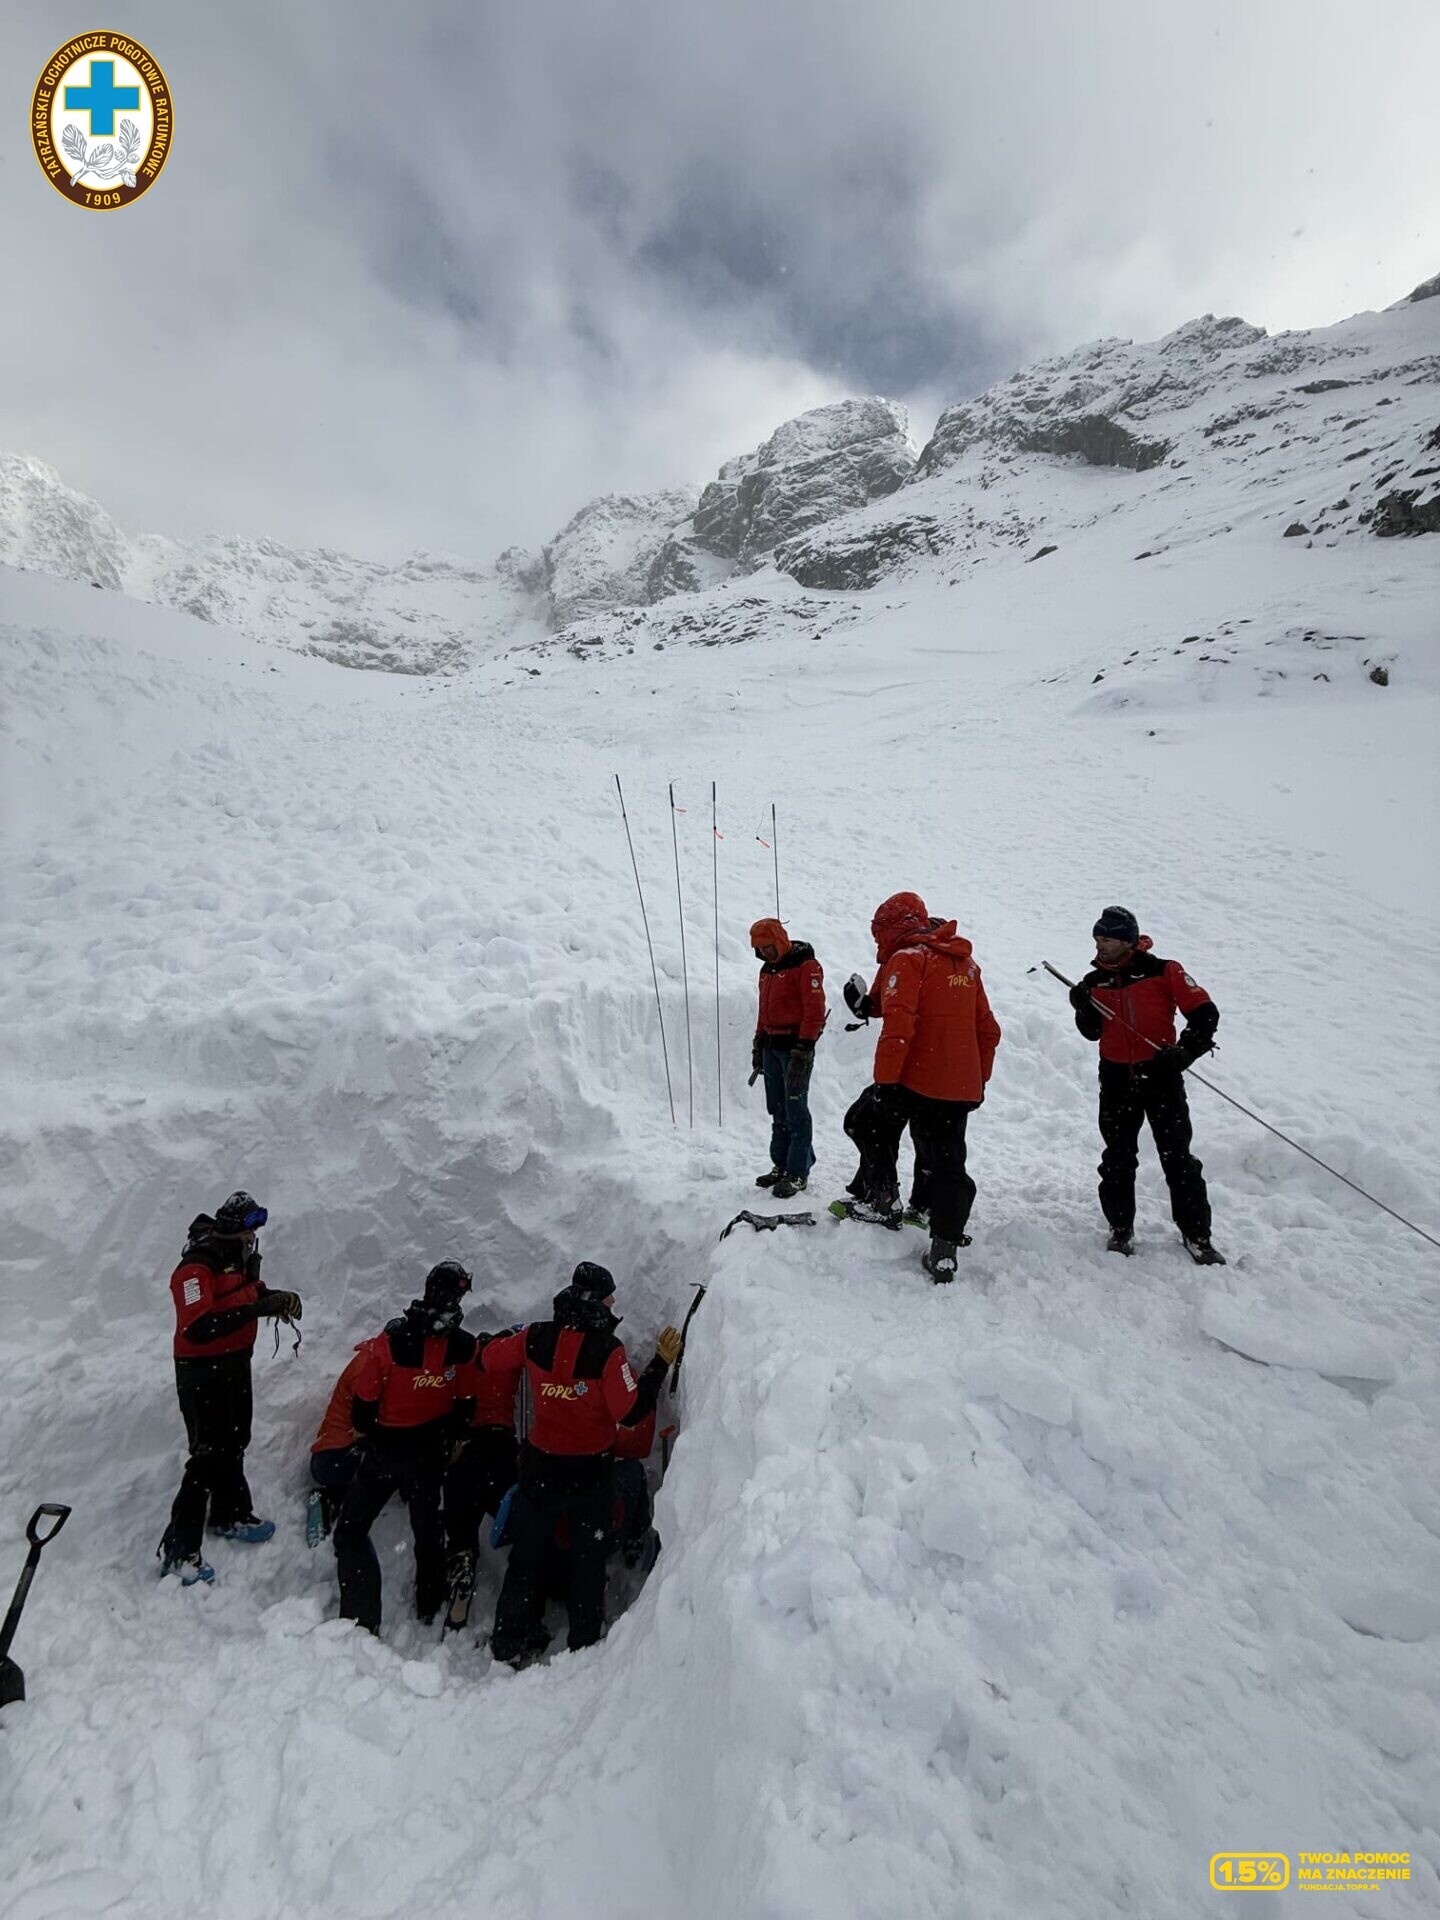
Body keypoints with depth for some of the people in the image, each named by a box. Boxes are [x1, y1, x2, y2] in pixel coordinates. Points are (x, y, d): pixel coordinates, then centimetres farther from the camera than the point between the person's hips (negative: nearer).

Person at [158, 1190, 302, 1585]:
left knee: (234, 1442, 22)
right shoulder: (195, 1268, -28)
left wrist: (278, 1297, -9)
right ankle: (179, 1549, 11)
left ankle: (231, 1515, 41)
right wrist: (258, 1308, -40)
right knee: (209, 1453, -4)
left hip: (236, 1363, 9)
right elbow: (198, 1328, -37)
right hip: (202, 1372, -8)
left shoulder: (238, 1257, -2)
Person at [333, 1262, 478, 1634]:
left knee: (351, 1530, 15)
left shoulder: (390, 1341, -25)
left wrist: (370, 1435, 7)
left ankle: (361, 1619, 11)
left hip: (385, 1450, -3)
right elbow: (466, 1408, -6)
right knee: (428, 1529, 25)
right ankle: (430, 1609, 40)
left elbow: (362, 1407, -15)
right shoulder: (465, 1346, -17)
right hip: (432, 1453, 4)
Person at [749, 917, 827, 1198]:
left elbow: (815, 1009, -16)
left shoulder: (805, 965, -9)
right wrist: (758, 1044, 19)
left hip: (795, 1046, -8)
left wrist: (804, 1048, -20)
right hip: (772, 1046, 8)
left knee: (796, 1112, -5)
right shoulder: (767, 969, 18)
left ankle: (798, 1173, 0)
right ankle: (780, 1165, 18)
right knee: (777, 1111, 11)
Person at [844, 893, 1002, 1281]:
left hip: (916, 1078, -7)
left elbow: (898, 1025, -21)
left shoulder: (907, 959, -8)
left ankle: (881, 1197, 16)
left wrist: (884, 1081, -18)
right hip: (962, 1086, 7)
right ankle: (944, 1251, 11)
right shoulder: (966, 962, 16)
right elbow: (988, 1029, 19)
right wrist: (979, 1080, 25)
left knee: (865, 1121, 17)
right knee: (947, 1164, 11)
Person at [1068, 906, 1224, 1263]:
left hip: (1161, 1074, -4)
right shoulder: (1096, 982, 6)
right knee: (1118, 1159, 9)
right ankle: (1120, 1228, 22)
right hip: (1117, 1078, 4)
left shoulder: (1163, 971, -7)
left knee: (1177, 1157, 1)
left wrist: (1185, 1051, -17)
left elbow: (1205, 1013, -7)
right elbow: (1093, 1033, 7)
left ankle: (1196, 1234, 13)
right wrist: (1083, 1008, -12)